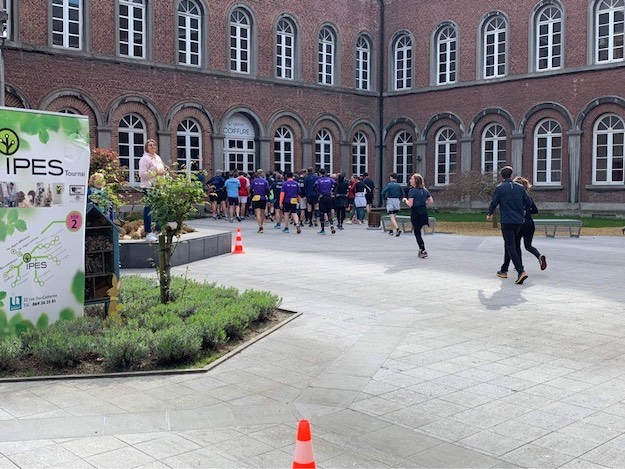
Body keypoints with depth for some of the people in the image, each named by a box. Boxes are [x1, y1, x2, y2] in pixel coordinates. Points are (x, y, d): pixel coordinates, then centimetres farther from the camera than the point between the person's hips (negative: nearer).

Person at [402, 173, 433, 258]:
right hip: (424, 212, 6)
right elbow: (431, 201, 9)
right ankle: (421, 249, 20)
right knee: (418, 231, 19)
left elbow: (410, 204, -16)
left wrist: (405, 200, 2)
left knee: (417, 233, 2)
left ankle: (423, 251, -2)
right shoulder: (425, 190, 7)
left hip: (415, 213, -6)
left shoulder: (412, 191, -12)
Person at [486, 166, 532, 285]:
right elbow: (528, 202, 10)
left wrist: (489, 214, 17)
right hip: (519, 220, 5)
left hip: (506, 221, -5)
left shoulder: (500, 188, -5)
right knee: (511, 244, 20)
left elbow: (493, 203, -1)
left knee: (511, 246, -7)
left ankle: (521, 271, -23)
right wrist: (523, 212, 30)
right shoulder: (520, 187, 8)